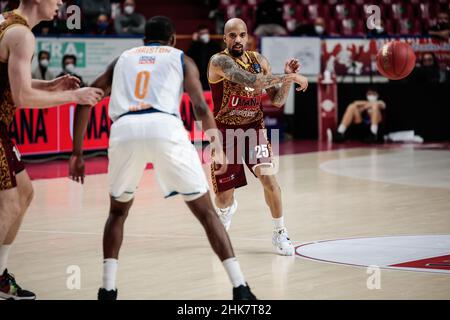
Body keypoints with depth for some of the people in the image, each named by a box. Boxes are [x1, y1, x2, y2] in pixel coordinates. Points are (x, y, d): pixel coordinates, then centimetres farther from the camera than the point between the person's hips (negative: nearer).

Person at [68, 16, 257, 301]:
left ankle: (108, 290, 14)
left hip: (125, 130, 2)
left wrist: (77, 153, 28)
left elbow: (85, 102, 25)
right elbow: (201, 108, 10)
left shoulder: (123, 58, 32)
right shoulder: (182, 60, 25)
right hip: (165, 128, -2)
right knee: (206, 212, 12)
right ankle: (240, 287, 4)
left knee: (118, 211, 26)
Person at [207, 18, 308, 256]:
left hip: (254, 128, 3)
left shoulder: (258, 61, -1)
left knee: (268, 177, -21)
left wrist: (288, 77, -14)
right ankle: (228, 209, 43)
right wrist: (288, 76, -35)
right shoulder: (219, 62, -19)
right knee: (223, 198, 3)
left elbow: (277, 101, 3)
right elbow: (251, 82, -35)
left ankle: (279, 234, -4)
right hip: (226, 131, -3)